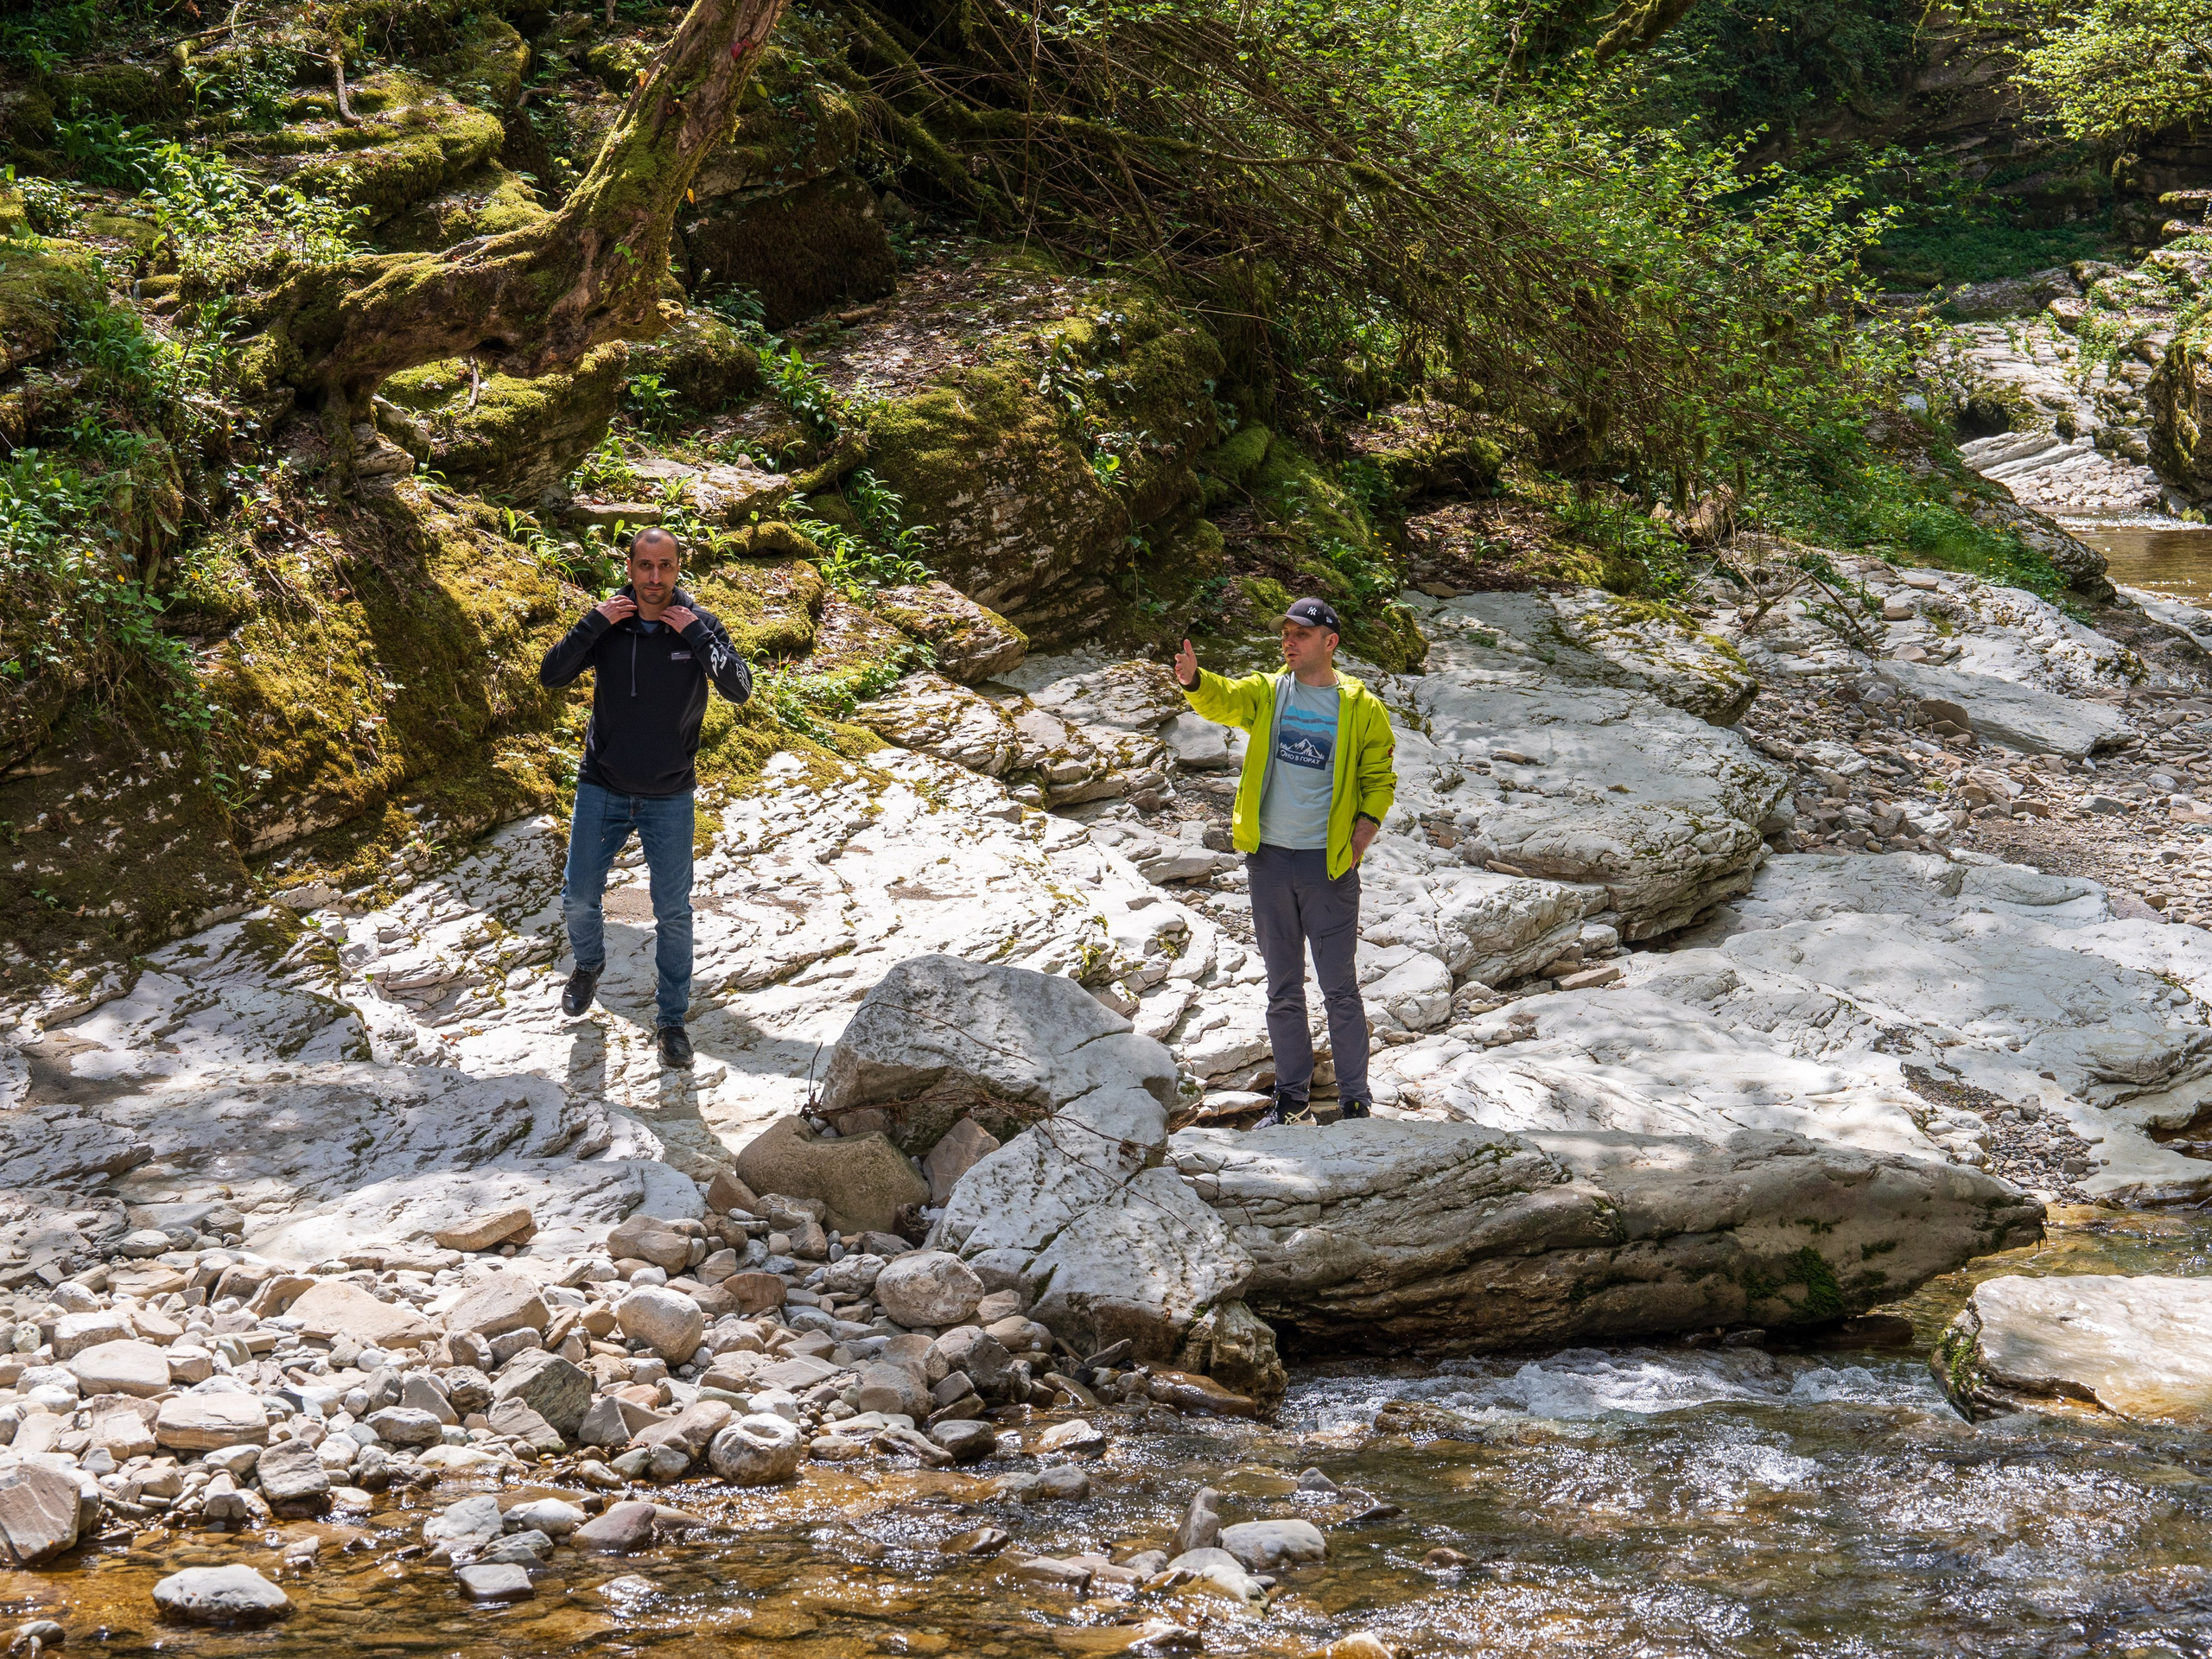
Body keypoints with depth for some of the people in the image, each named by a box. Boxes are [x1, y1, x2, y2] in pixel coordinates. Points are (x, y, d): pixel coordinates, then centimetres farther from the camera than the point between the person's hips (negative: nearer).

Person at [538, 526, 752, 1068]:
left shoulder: (699, 625, -10)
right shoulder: (608, 622, -7)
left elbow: (740, 689, -22)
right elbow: (551, 675, -13)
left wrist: (695, 634, -27)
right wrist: (594, 623, -22)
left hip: (669, 798, -1)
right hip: (602, 789, 1)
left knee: (673, 912, 4)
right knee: (578, 898, 8)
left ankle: (671, 1018, 19)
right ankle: (588, 964, 40)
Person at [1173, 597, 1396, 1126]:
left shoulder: (1361, 708, -1)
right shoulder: (1266, 693, 5)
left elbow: (1379, 780, 5)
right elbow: (1222, 700, -13)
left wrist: (1362, 835, -10)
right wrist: (1194, 681, -35)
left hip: (1330, 864, -3)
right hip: (1270, 860, 3)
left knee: (1339, 989, 1)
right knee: (1283, 991, 11)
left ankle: (1354, 1103, 10)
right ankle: (1292, 1099, 21)